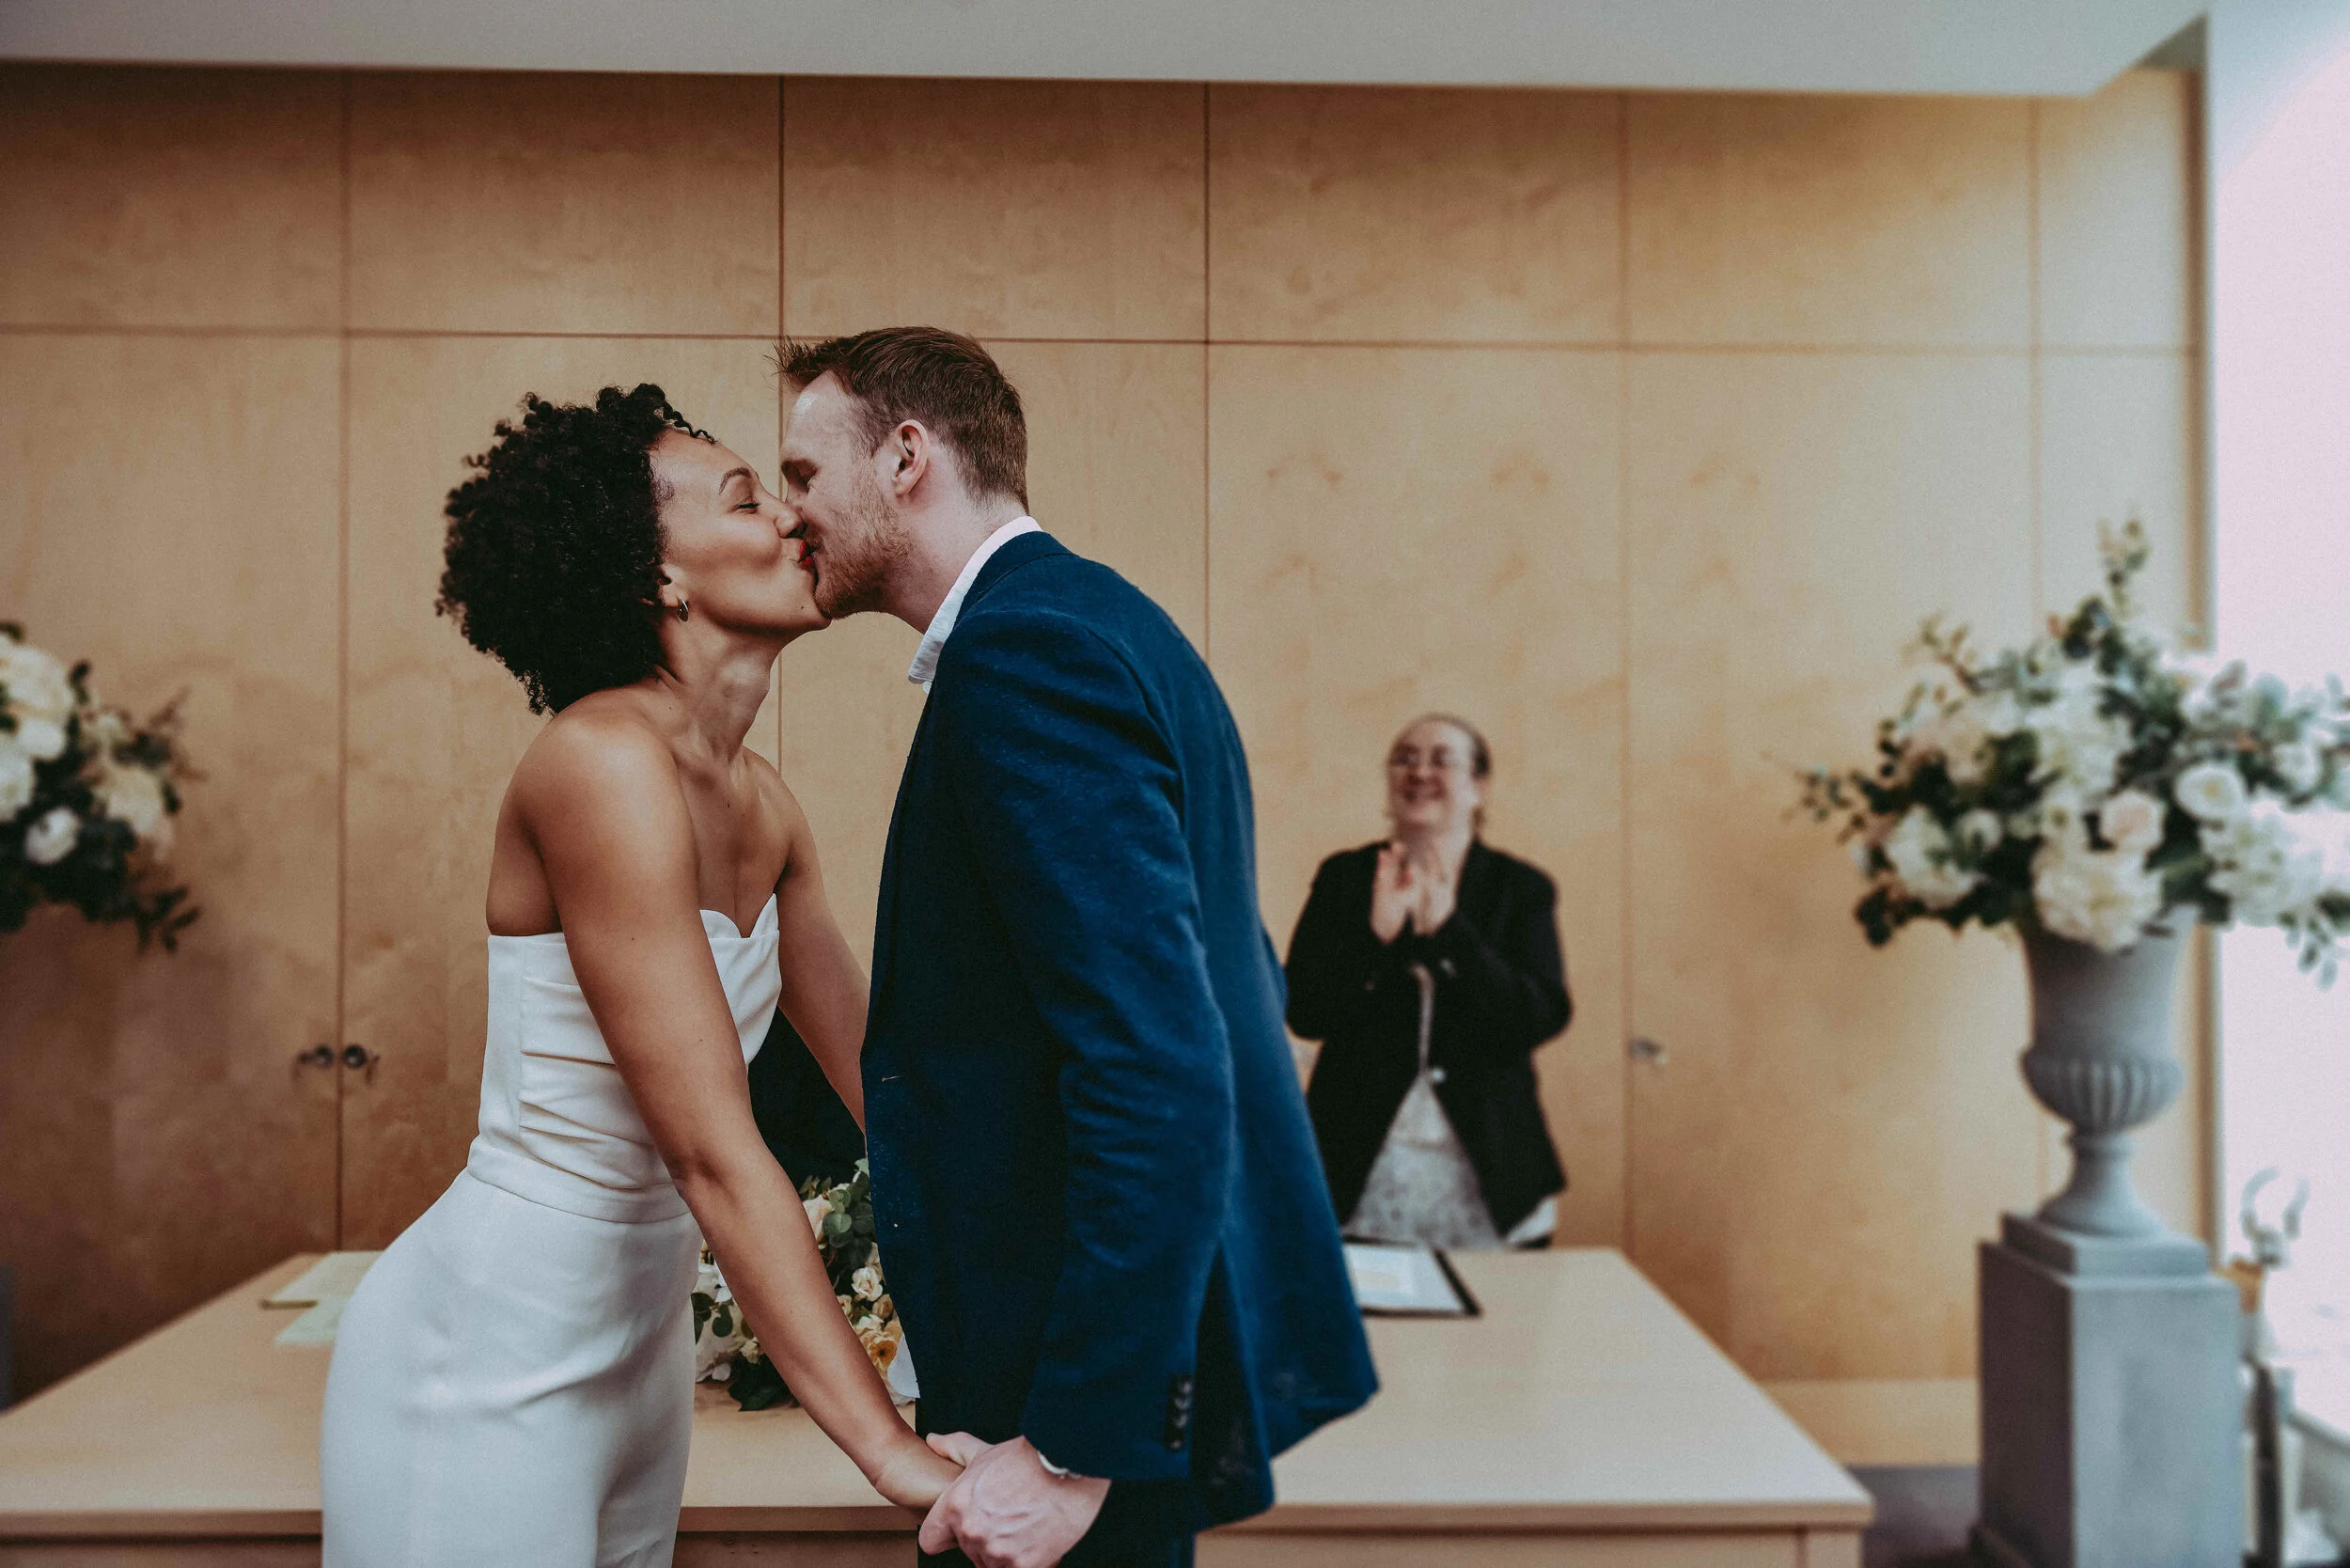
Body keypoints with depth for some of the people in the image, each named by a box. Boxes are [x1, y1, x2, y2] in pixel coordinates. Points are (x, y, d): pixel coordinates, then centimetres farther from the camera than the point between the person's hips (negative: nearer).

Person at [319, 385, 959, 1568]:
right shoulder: (602, 760, -23)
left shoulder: (761, 805, 2)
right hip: (488, 1361, -8)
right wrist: (892, 1450, -25)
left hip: (640, 1342, 8)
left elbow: (869, 1070, 7)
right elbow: (716, 1156, -27)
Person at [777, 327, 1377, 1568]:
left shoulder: (1025, 649, -20)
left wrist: (1073, 1453, -22)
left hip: (1111, 1374, -10)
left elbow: (1158, 1075, -27)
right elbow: (1218, 979, 18)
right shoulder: (1090, 616, 11)